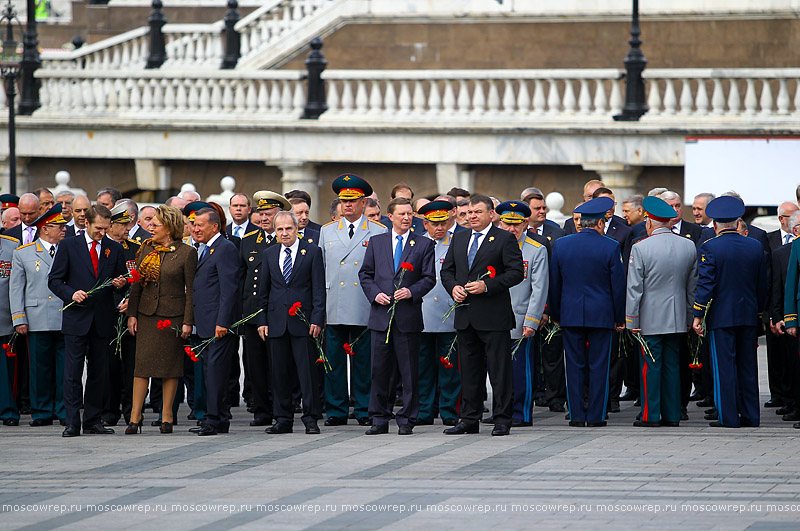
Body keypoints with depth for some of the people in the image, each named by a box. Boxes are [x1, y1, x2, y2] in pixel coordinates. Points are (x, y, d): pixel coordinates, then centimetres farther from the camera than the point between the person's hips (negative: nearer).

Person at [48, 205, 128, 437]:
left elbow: (121, 279, 16)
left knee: (98, 372, 6)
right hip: (76, 319, -3)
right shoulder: (69, 246, 2)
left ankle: (93, 421, 13)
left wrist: (120, 283, -8)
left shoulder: (114, 249, 9)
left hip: (103, 320, 3)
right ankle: (72, 422, -4)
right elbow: (54, 280, 2)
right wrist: (71, 294, -16)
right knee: (72, 372, -5)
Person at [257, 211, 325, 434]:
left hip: (303, 319, -4)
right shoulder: (269, 254, 13)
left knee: (308, 370, -4)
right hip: (277, 320, 4)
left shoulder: (312, 252, 2)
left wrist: (317, 319, -9)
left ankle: (311, 418, 0)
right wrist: (261, 320, 6)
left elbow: (319, 288, -1)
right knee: (280, 372, 5)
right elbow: (263, 289, 15)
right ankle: (283, 420, 11)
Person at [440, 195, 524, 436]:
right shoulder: (459, 238, 16)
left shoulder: (505, 239, -2)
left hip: (494, 316, -6)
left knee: (499, 369, -2)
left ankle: (502, 420, 3)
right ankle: (469, 419, 15)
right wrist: (453, 287, -2)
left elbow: (516, 273, -8)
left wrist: (487, 286, -17)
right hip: (465, 315, 6)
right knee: (469, 369, 10)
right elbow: (447, 270, 19)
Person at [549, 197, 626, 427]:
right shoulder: (611, 247, -7)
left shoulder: (561, 244, 1)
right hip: (601, 314, -2)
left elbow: (554, 284, 7)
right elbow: (618, 285, -3)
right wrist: (620, 317, 7)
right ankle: (595, 415, 3)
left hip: (570, 313, 2)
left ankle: (576, 415, 5)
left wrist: (556, 314, 16)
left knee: (574, 365, 6)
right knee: (598, 366, 3)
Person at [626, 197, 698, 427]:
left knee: (650, 366, 0)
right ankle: (672, 415, 11)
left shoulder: (641, 248, -12)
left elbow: (634, 288, -10)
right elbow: (693, 285, 10)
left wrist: (631, 320, -4)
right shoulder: (688, 246, 3)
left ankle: (650, 415, 1)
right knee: (672, 365, 10)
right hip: (677, 320, 4)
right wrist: (689, 318, 17)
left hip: (650, 319, -4)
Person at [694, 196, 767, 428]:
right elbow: (762, 285, 10)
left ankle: (728, 416, -2)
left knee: (724, 366, -1)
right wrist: (758, 312, 19)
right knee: (748, 365, 10)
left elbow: (705, 284, -13)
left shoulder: (709, 248, -10)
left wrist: (698, 315, -8)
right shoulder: (755, 246, 4)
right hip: (749, 317, 4)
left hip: (721, 316, -4)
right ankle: (750, 415, 12)